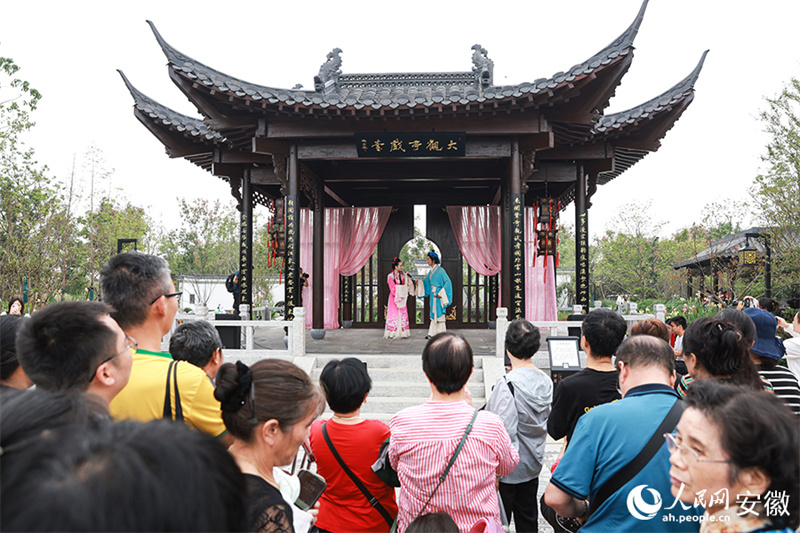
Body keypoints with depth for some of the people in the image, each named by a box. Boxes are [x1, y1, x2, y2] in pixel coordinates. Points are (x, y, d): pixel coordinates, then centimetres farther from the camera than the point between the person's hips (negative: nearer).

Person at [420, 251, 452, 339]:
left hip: (438, 294, -8)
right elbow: (426, 281, 22)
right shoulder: (431, 271, 11)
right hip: (433, 294, 8)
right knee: (433, 314, 9)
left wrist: (441, 293, -17)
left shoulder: (440, 270, -13)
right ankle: (432, 333, 12)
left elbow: (448, 282, -15)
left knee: (439, 314, -4)